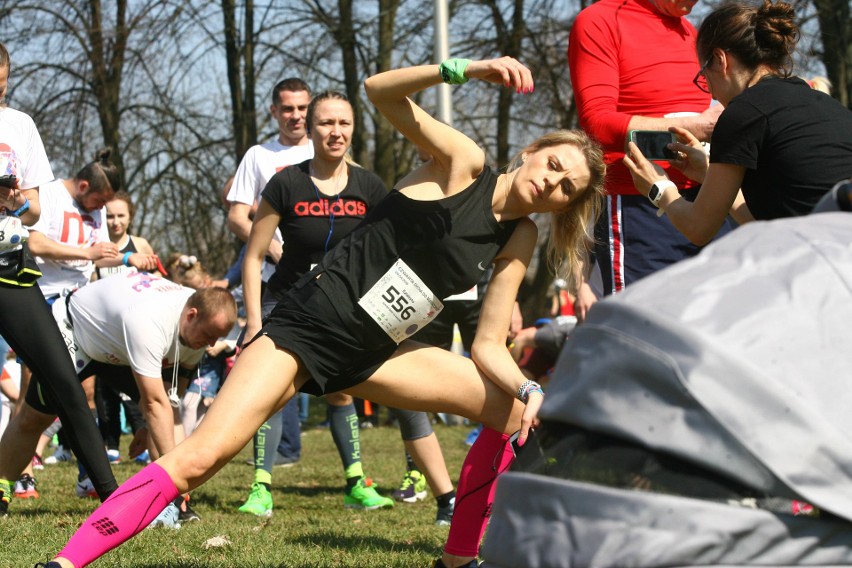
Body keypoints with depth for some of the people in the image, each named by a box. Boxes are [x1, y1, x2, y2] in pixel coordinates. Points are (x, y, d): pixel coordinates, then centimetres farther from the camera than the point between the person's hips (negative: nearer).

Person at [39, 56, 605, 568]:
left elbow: (488, 347, 5)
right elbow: (380, 90, -21)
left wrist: (530, 390, -14)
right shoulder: (464, 164, -7)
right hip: (306, 328, -7)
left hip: (371, 355, 7)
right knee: (203, 457, -22)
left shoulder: (518, 241, 7)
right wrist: (462, 70, -34)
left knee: (516, 412, 2)